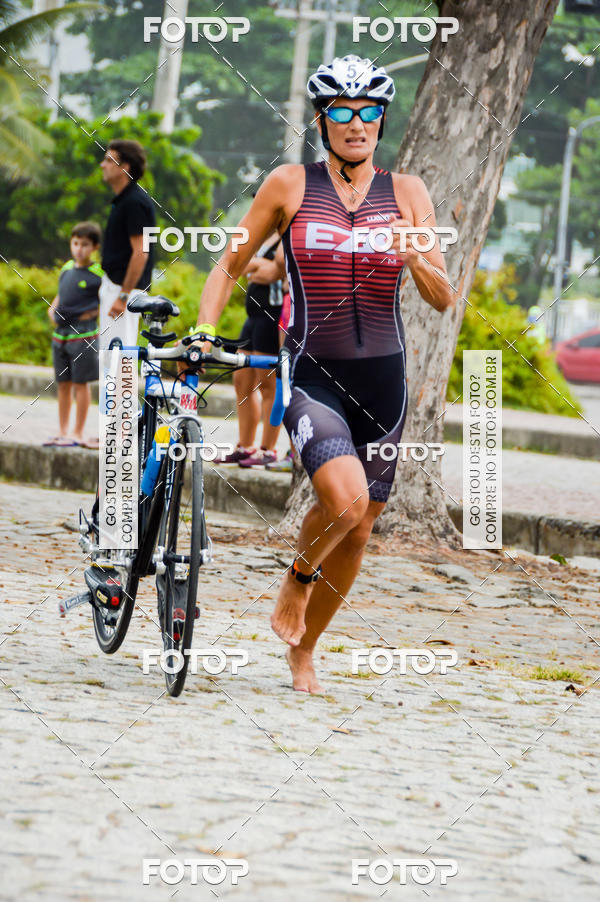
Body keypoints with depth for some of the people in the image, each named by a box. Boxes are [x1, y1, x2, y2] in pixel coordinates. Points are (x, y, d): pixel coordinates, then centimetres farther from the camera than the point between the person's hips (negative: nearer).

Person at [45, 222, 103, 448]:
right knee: (63, 384, 10)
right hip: (60, 333, 6)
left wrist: (95, 312, -10)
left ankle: (78, 433, 4)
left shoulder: (98, 274, -8)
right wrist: (52, 309, 9)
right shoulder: (66, 269, 10)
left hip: (83, 333, -6)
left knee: (81, 383, -1)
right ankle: (62, 431, 18)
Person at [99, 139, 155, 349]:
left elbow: (140, 253, -22)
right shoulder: (123, 200, 14)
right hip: (113, 285, 11)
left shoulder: (135, 202, -18)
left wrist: (123, 296, -23)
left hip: (125, 287, -11)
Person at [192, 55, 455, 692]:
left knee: (357, 531, 8)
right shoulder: (290, 185, 0)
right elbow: (230, 265, 9)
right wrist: (204, 334, -4)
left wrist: (416, 260, -19)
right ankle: (297, 579, 4)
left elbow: (442, 300, 1)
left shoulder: (406, 193, 5)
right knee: (345, 498, -27)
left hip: (382, 378, 3)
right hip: (312, 372, -3)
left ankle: (303, 651, 29)